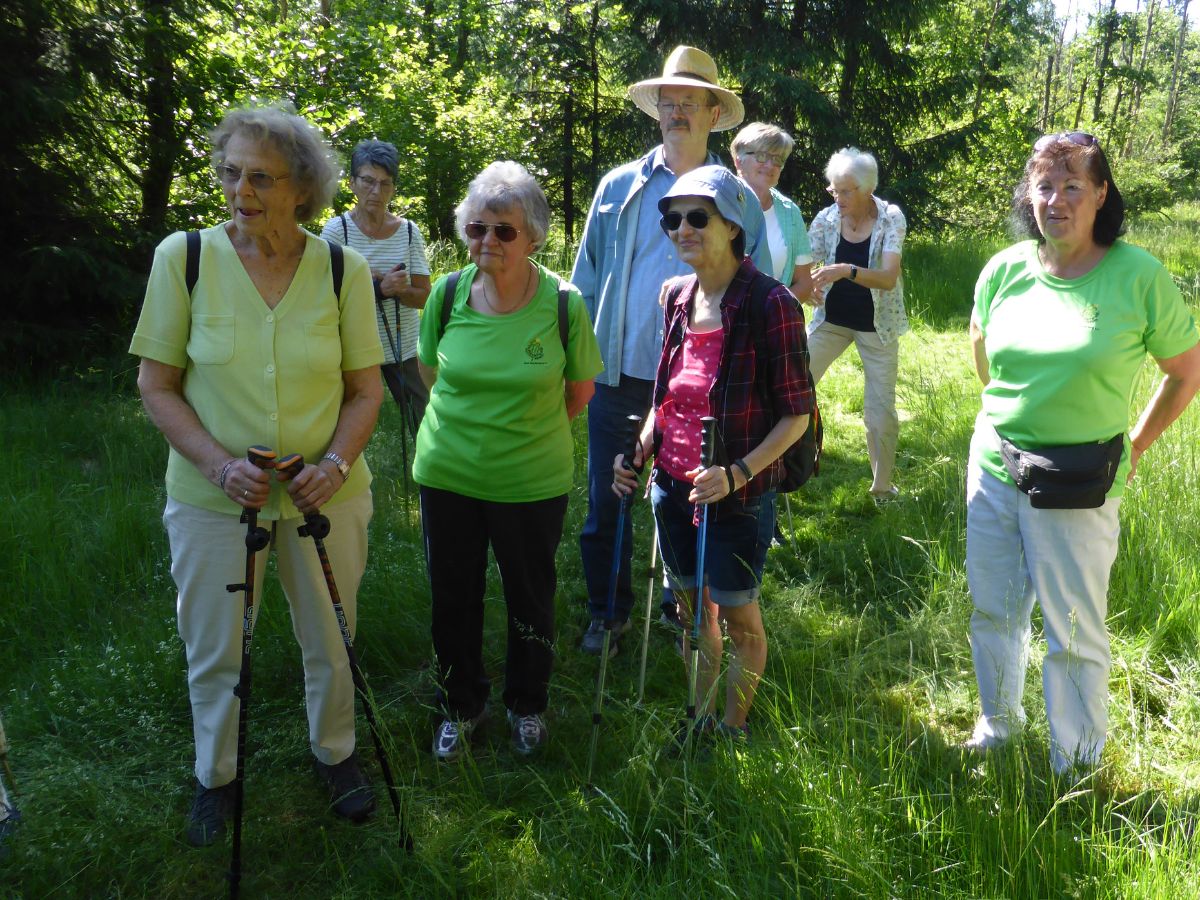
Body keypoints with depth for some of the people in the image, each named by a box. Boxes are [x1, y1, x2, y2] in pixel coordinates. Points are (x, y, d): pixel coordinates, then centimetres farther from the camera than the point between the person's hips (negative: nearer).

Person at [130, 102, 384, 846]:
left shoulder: (343, 269, -7)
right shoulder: (183, 257, -10)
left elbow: (366, 390, 0)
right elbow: (156, 386, -5)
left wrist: (337, 462, -17)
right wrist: (221, 464, -18)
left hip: (325, 494, 1)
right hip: (213, 497, 0)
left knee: (331, 640, 17)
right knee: (215, 651, 15)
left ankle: (336, 752, 44)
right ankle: (217, 776, 41)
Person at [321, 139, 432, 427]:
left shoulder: (408, 231, 0)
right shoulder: (337, 229, -6)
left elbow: (424, 296, -1)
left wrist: (397, 288, -21)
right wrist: (380, 288, -22)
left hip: (404, 346, 2)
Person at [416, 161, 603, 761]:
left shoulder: (563, 302, -14)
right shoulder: (447, 294, -7)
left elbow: (581, 388, 1)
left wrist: (528, 430, 6)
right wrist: (473, 422, 9)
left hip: (533, 480, -2)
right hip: (447, 472, 2)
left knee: (530, 597, 15)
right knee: (453, 597, 15)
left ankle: (527, 704, 41)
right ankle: (461, 706, 39)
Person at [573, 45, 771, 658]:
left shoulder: (739, 199, 2)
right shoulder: (619, 187, 5)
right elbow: (586, 279, 9)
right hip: (618, 378, 1)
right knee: (606, 501, 8)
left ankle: (682, 608, 33)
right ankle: (607, 611, 28)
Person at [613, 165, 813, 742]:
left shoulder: (769, 304, -16)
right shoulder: (677, 296, 3)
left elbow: (797, 413, -13)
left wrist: (737, 473, -23)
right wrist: (640, 448, 0)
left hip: (737, 497, -6)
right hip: (673, 487, 6)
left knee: (738, 617, 11)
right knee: (692, 607, 19)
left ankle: (734, 729, 33)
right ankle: (700, 719, 39)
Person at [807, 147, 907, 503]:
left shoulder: (891, 219, -13)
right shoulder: (826, 219, -7)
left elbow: (888, 278, -23)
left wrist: (847, 271, -39)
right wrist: (808, 287, -27)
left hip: (877, 324, -2)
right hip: (831, 319, 2)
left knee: (881, 412, 2)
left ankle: (883, 487, 19)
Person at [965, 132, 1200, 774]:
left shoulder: (1140, 276, -11)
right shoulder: (1005, 269, 0)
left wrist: (1134, 447, 4)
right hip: (994, 465, 4)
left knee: (1074, 633, 5)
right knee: (992, 609, 17)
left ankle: (1078, 768, 24)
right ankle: (997, 721, 41)